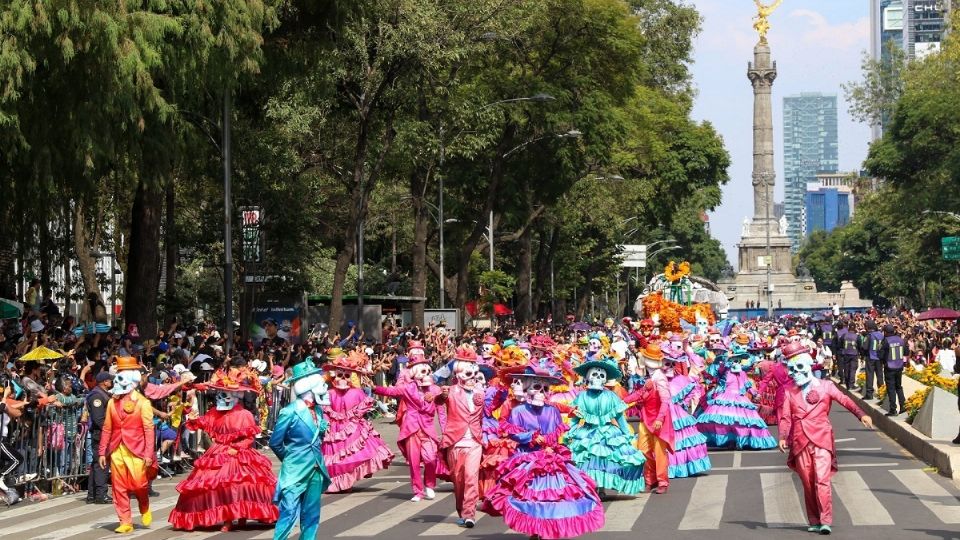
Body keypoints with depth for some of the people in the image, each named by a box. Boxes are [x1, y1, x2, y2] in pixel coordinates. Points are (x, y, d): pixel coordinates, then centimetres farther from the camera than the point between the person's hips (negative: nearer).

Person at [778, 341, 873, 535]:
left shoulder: (825, 386, 6)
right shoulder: (789, 392, 12)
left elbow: (845, 400, -8)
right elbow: (785, 417, 4)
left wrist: (861, 414, -24)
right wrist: (783, 437, -12)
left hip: (821, 440, -2)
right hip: (800, 442, 3)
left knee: (822, 481, -14)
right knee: (808, 484, 6)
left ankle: (826, 521, -14)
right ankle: (814, 522, 13)